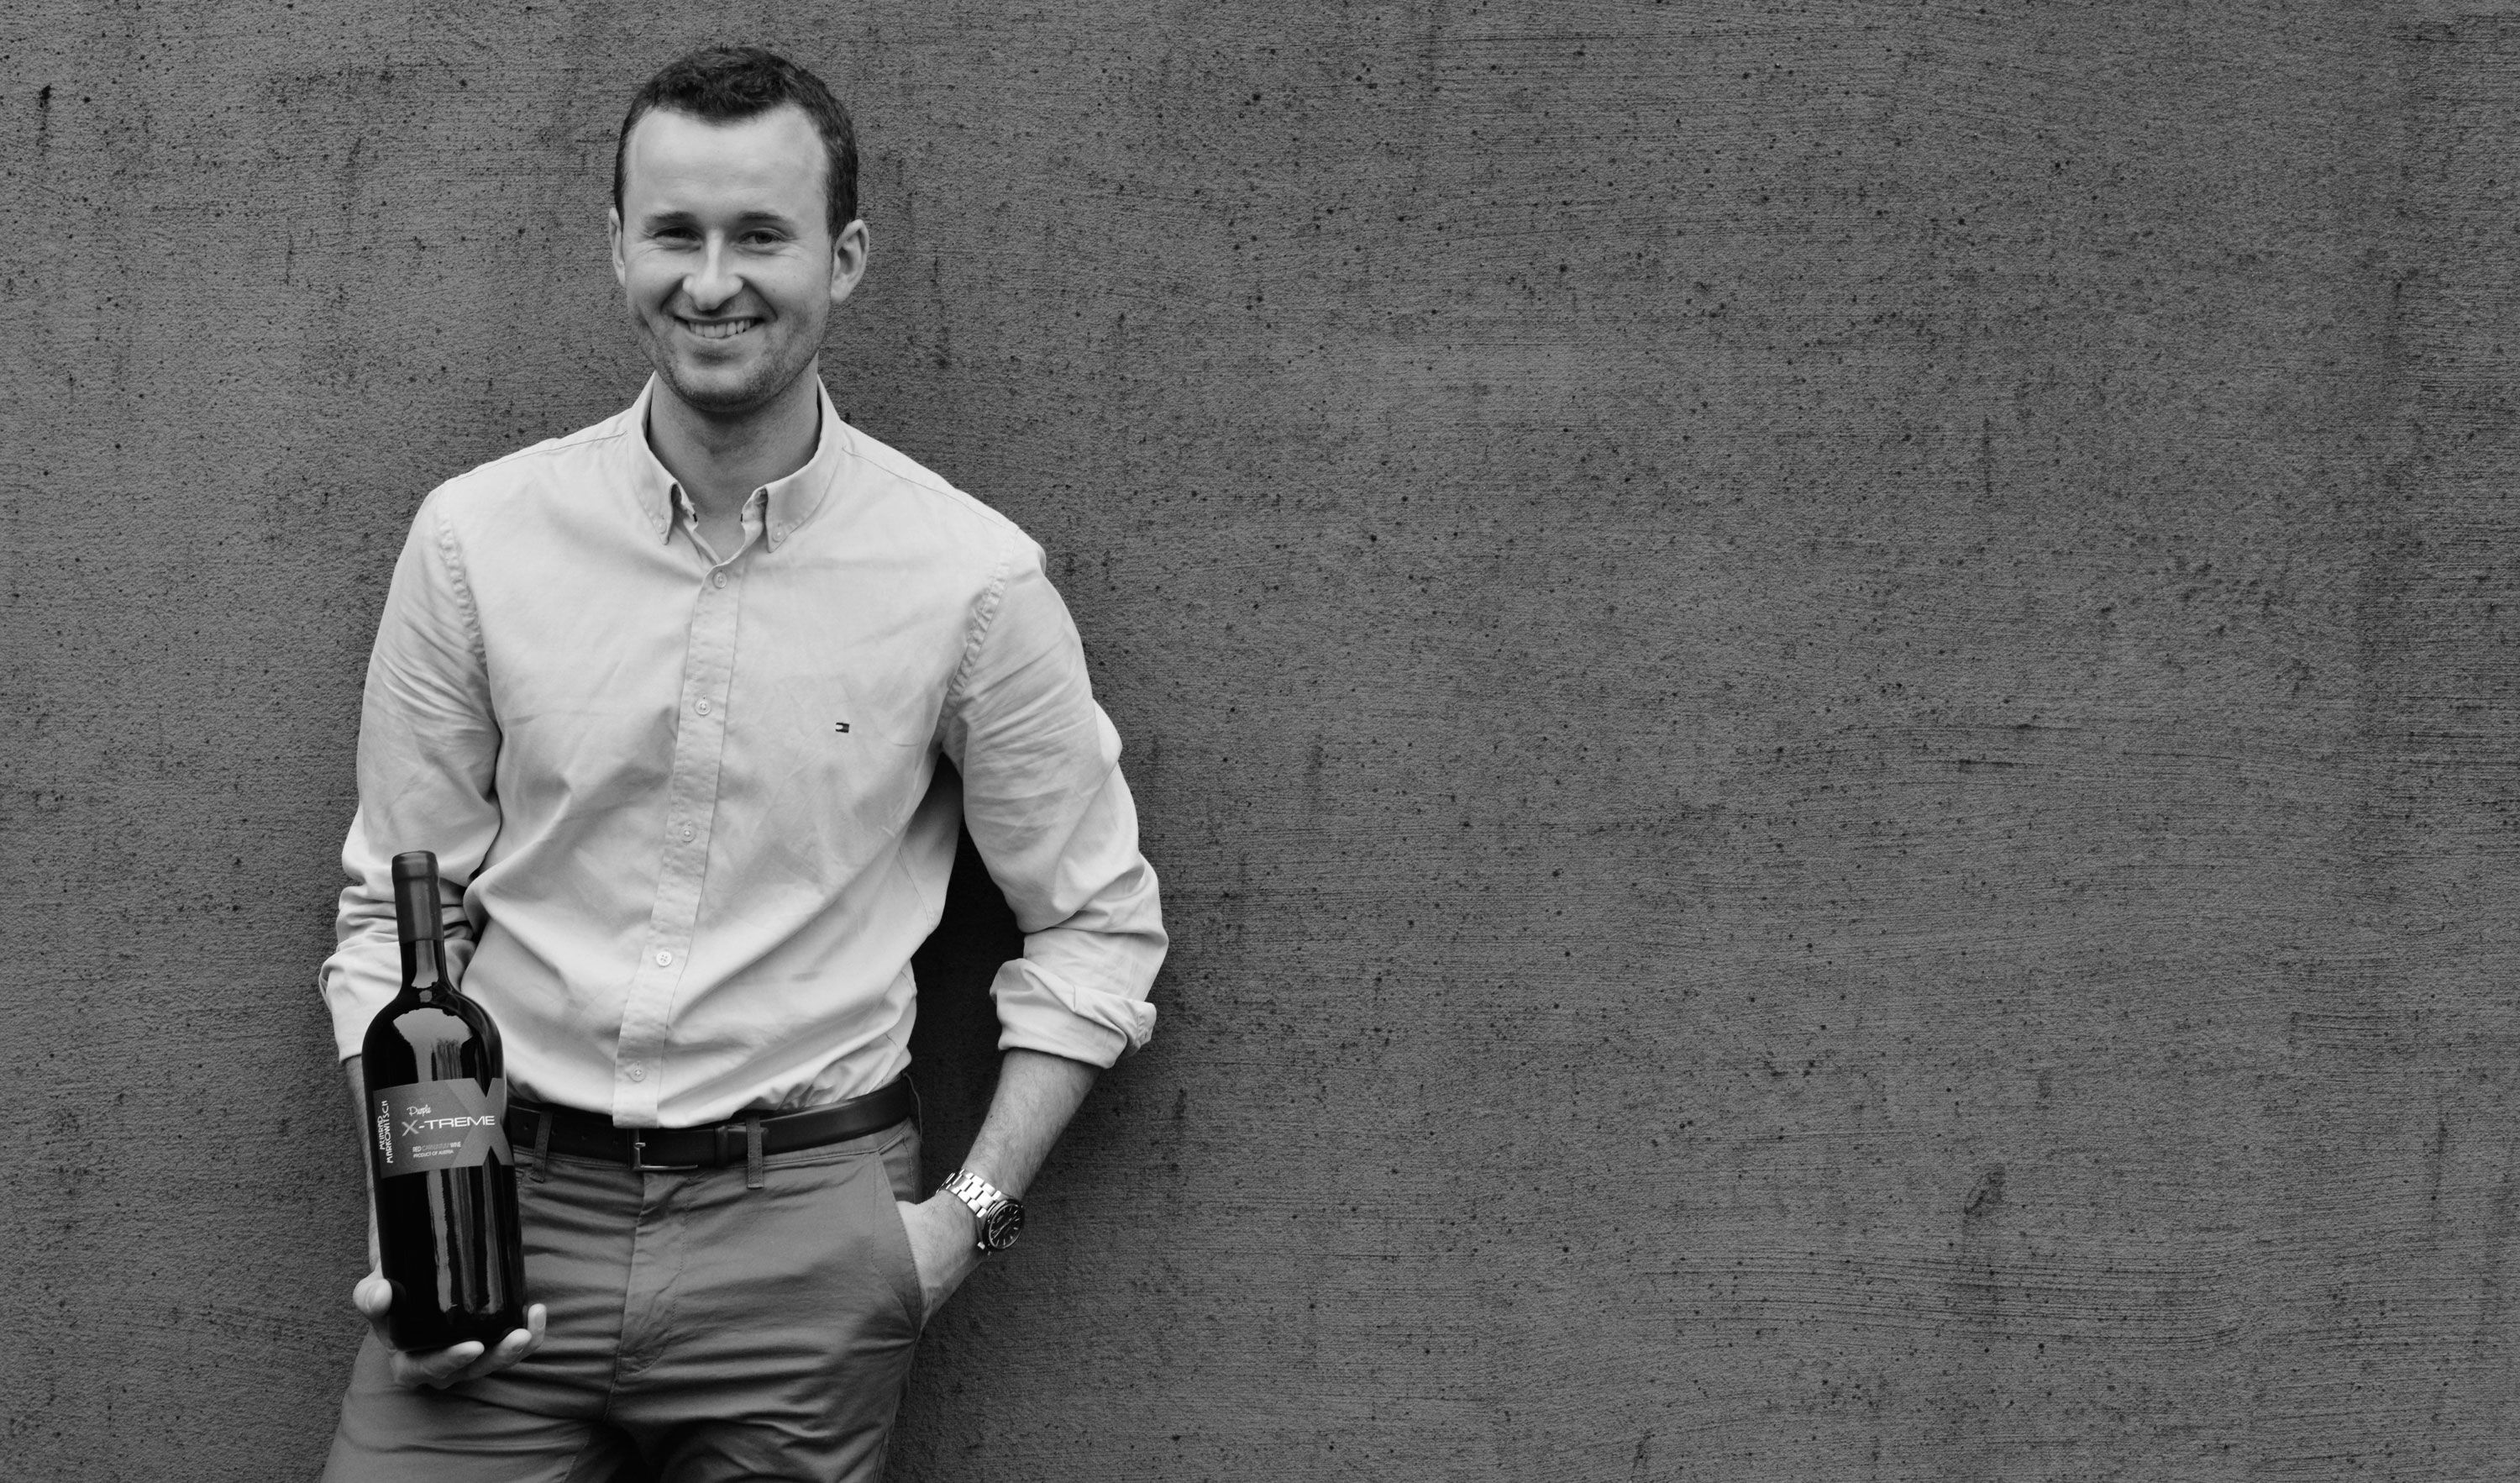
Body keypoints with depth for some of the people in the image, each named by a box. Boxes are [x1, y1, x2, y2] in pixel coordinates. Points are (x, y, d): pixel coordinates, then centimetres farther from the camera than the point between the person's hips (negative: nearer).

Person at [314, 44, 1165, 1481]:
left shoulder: (974, 579, -5)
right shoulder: (476, 540, 0)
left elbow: (1098, 925, 5)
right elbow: (395, 917, 6)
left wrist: (970, 1213, -3)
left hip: (804, 1237, -1)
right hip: (509, 1204, 1)